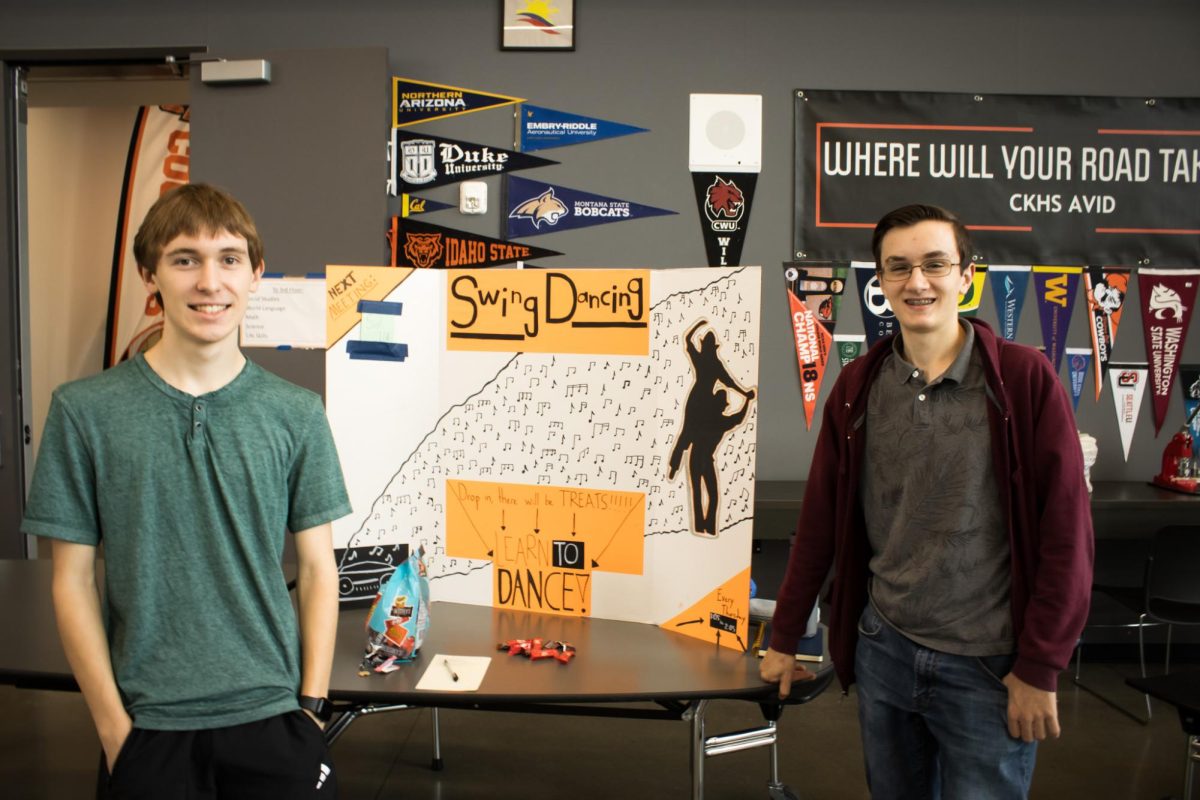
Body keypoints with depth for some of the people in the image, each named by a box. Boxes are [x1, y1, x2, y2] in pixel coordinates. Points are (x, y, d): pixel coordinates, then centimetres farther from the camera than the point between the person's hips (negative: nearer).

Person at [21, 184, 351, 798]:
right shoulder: (84, 412, -4)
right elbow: (73, 579, -1)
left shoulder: (296, 414, -1)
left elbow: (317, 568, 2)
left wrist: (311, 706, -2)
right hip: (147, 725, 0)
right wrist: (114, 725, -4)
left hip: (271, 719, 1)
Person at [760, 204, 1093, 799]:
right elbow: (820, 522, 5)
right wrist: (784, 639, 8)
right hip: (883, 649, 4)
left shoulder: (1025, 379, -10)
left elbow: (1066, 533, -10)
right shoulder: (858, 386, 1)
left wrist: (1039, 670, -10)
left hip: (988, 667, -3)